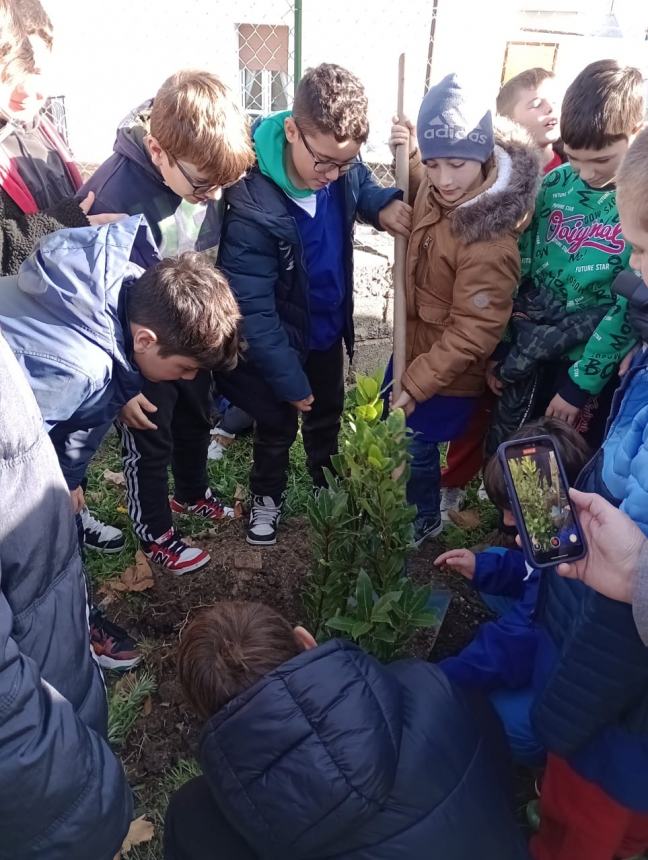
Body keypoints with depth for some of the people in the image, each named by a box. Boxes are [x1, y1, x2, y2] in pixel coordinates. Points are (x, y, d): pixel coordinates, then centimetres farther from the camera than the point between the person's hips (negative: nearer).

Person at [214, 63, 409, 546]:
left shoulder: (339, 165, -18)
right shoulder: (253, 207, -34)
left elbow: (364, 188, 8)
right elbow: (255, 309, -28)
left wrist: (385, 206, -16)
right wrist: (289, 379, -21)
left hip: (329, 325, 5)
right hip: (281, 338, -5)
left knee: (328, 411, 25)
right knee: (277, 424, 16)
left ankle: (327, 481, 52)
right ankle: (268, 496, 44)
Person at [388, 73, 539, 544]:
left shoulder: (490, 243, -33)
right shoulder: (438, 191, -9)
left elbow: (471, 333, -27)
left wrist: (416, 385, -22)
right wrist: (409, 158, -4)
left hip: (448, 371, -8)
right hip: (414, 344, 9)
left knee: (414, 447, 13)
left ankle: (424, 519, 44)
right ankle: (408, 501, 55)